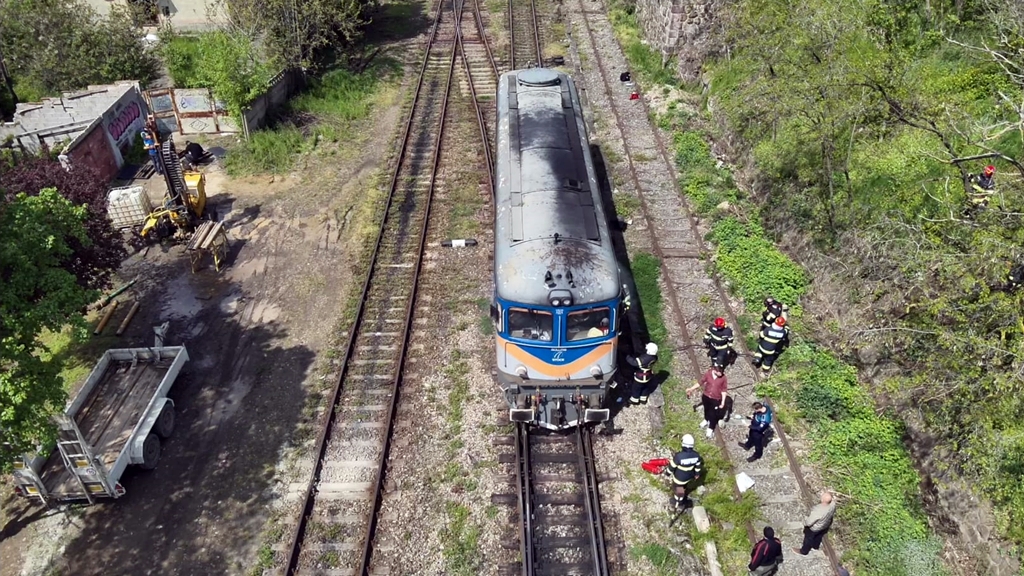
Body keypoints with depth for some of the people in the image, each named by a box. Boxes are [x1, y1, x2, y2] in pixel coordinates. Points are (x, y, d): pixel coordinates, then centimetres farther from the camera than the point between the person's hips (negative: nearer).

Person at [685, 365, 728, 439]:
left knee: (713, 413, 12)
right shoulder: (708, 374, -17)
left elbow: (724, 390, -11)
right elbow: (700, 382, -5)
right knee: (706, 409, 28)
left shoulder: (723, 378, -21)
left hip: (716, 399, -3)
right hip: (706, 396, 3)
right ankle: (706, 420, 58)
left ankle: (711, 429, 36)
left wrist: (723, 402, -13)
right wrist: (691, 389, -7)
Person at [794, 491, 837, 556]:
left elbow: (809, 522, -31)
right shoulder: (833, 504, -30)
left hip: (814, 528, -6)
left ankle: (803, 551, 48)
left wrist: (805, 522, -9)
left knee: (808, 538, 23)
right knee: (819, 536, 35)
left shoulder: (818, 511, -46)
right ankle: (816, 546, 63)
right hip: (825, 525, 6)